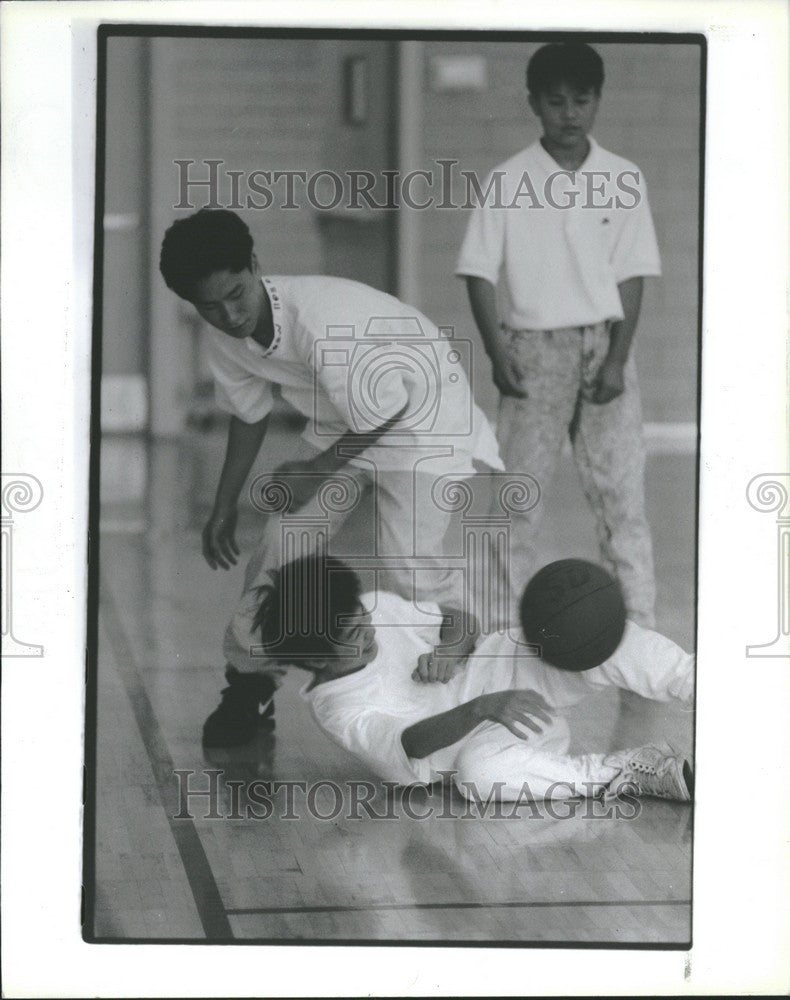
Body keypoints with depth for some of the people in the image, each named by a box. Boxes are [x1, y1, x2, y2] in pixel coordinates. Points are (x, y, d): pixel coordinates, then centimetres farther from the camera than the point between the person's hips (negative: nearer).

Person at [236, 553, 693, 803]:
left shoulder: (377, 608, -1)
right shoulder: (337, 711, -15)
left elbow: (461, 623, 10)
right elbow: (411, 744, -31)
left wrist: (449, 650, -15)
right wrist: (484, 708, -47)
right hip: (481, 739, -4)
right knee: (480, 771, -42)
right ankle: (648, 772, -34)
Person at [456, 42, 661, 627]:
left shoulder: (623, 179, 0)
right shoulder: (507, 182, -2)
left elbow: (632, 277, 0)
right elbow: (480, 272, -1)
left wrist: (618, 360, -8)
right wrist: (497, 353, -10)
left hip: (604, 343, 1)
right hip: (534, 346, 0)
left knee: (622, 491, -2)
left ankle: (641, 632, 0)